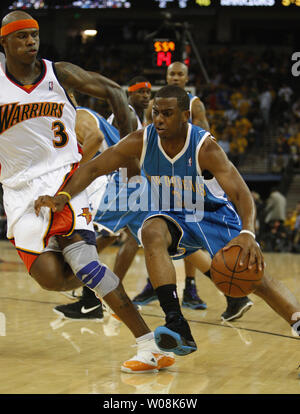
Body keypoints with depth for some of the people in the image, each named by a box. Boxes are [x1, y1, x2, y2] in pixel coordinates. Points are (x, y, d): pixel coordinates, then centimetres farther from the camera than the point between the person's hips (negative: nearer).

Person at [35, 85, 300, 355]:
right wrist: (63, 196, -32)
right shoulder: (141, 141, -20)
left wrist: (247, 234, -54)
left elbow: (241, 193, -36)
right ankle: (177, 326, -40)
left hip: (214, 214, -2)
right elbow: (93, 169, -14)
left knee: (251, 273, -16)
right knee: (152, 232, -32)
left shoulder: (205, 147, -29)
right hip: (171, 216, 2)